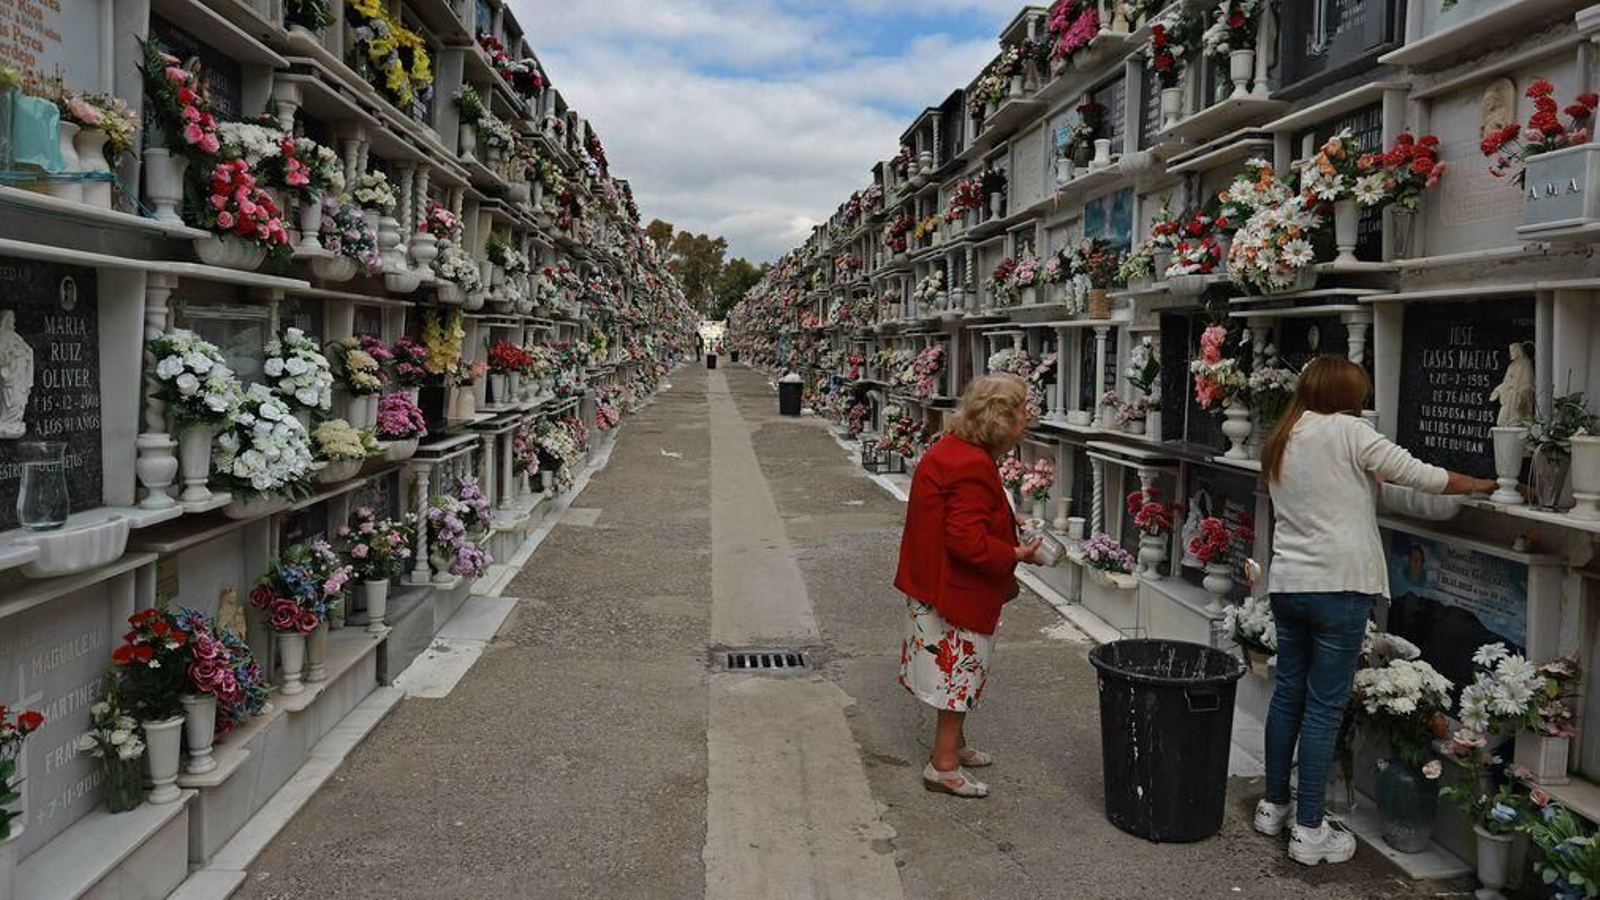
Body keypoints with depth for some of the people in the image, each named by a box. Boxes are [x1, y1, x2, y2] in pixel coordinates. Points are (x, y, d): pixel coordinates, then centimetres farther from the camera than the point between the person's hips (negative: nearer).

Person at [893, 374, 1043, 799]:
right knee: (962, 672, 2)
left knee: (958, 672, 22)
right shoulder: (973, 467, -27)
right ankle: (944, 766, 13)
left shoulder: (948, 449, 7)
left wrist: (1006, 520, 15)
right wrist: (1017, 555, -19)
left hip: (935, 581, 10)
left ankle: (954, 745, 37)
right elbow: (968, 542, -30)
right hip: (959, 589, -10)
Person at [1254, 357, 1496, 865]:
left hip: (1286, 584, 7)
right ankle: (1309, 831, 4)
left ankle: (1273, 805, 26)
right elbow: (1418, 475, -4)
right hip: (1339, 584, -7)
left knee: (1288, 694, 16)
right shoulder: (1345, 431, -7)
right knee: (1325, 707, -2)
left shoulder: (1279, 442, 14)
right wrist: (1477, 485, 9)